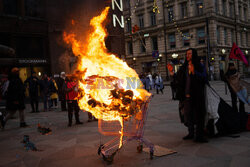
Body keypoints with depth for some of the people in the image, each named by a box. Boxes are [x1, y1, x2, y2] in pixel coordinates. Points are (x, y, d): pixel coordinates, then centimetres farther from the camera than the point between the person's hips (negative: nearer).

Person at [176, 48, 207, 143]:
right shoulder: (184, 67, 13)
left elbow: (204, 78, -12)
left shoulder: (199, 66, 1)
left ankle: (199, 135, 4)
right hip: (187, 95, 5)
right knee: (187, 114, 9)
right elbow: (178, 79, 17)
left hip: (196, 95, -4)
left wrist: (194, 72, -23)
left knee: (198, 114, -3)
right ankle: (191, 133, 23)